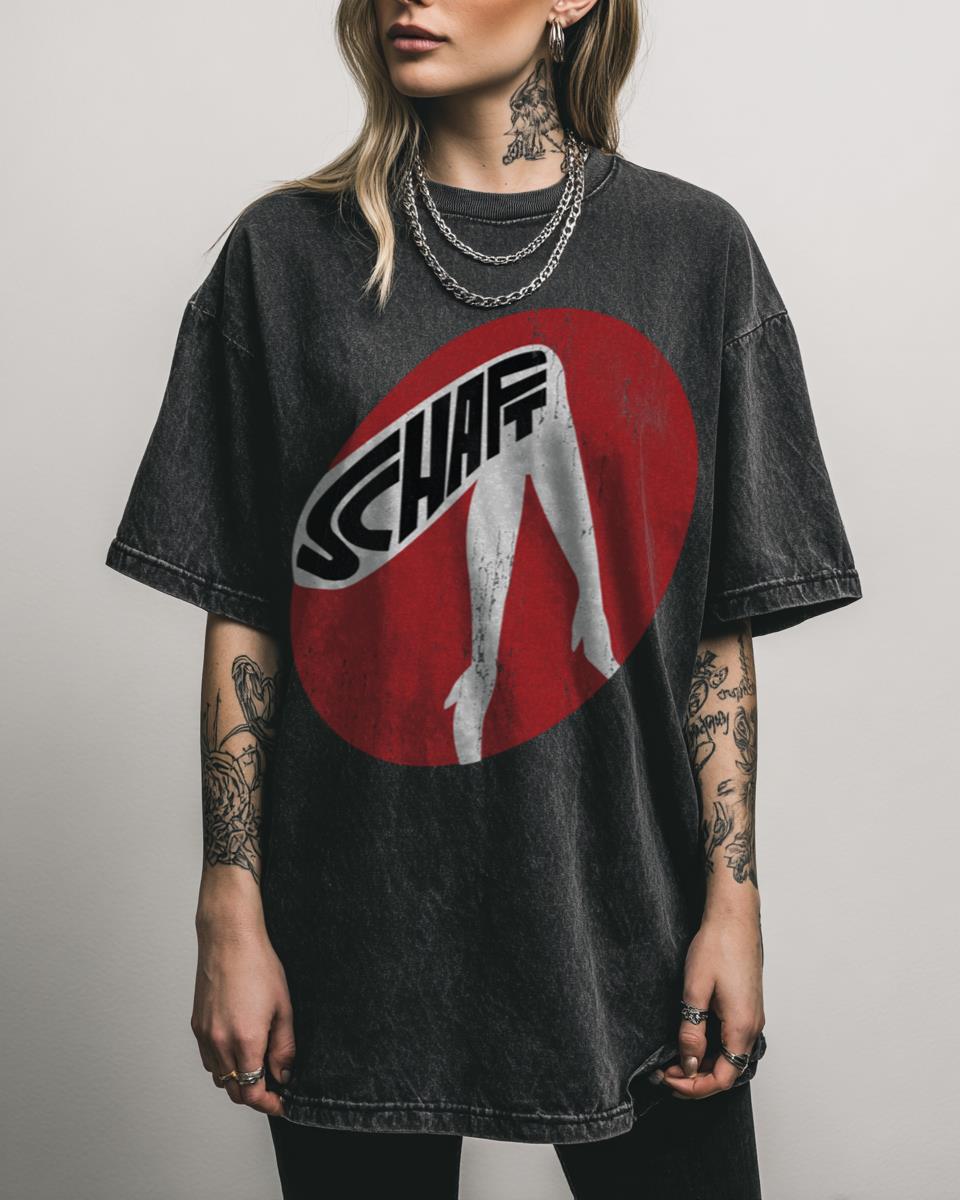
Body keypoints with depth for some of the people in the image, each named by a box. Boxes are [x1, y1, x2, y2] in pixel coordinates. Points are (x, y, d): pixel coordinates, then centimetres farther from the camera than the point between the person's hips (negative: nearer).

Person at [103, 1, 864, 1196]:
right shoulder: (288, 251, 1)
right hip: (359, 932, 0)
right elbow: (243, 615, 0)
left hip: (623, 912, 0)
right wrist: (231, 913, -3)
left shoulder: (693, 247, 1)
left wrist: (734, 897, -3)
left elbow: (721, 622, 1)